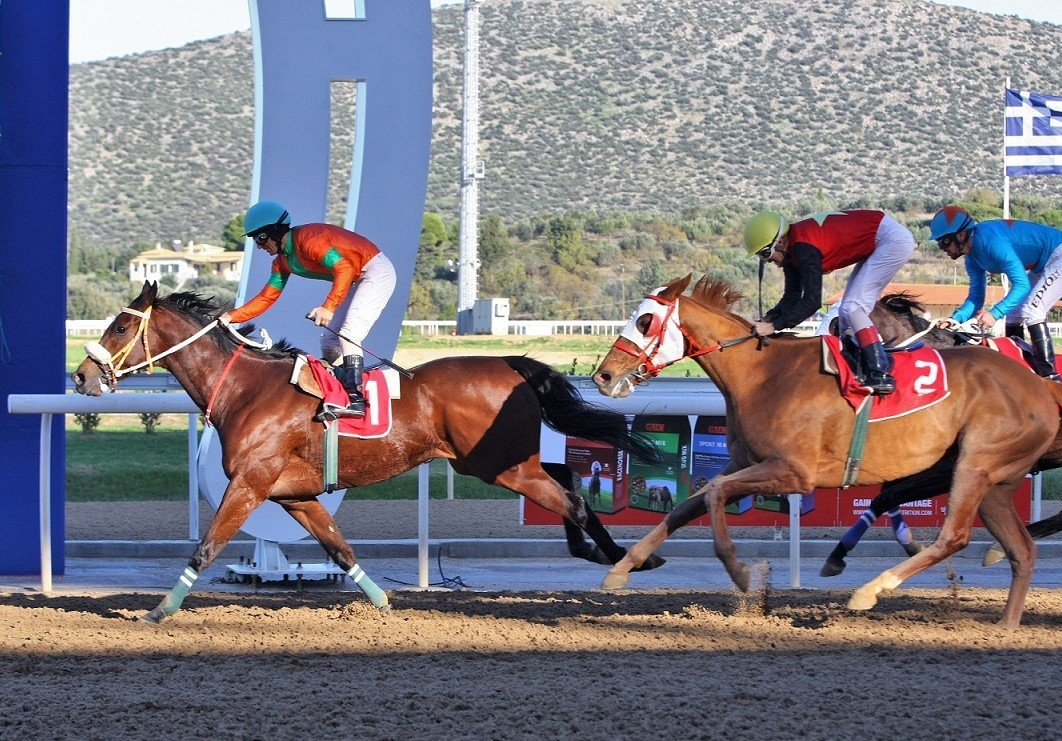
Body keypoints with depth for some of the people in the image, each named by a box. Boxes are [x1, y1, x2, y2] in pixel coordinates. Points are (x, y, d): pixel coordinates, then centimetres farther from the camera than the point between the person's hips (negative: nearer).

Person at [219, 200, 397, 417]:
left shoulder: (308, 240, -25)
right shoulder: (283, 261, 6)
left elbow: (344, 269, -34)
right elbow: (267, 298, 9)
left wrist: (329, 307, -42)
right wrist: (233, 316, -3)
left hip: (377, 271, -10)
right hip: (358, 282, 10)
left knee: (349, 334, -23)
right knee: (329, 342, 10)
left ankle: (356, 399, -30)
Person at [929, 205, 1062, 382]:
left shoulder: (991, 240, -30)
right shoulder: (973, 258, 1)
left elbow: (1022, 284, -34)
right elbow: (976, 297, 4)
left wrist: (995, 314, -42)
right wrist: (955, 319, -14)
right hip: (1040, 266, 10)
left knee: (1030, 312, -21)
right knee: (1013, 316, 7)